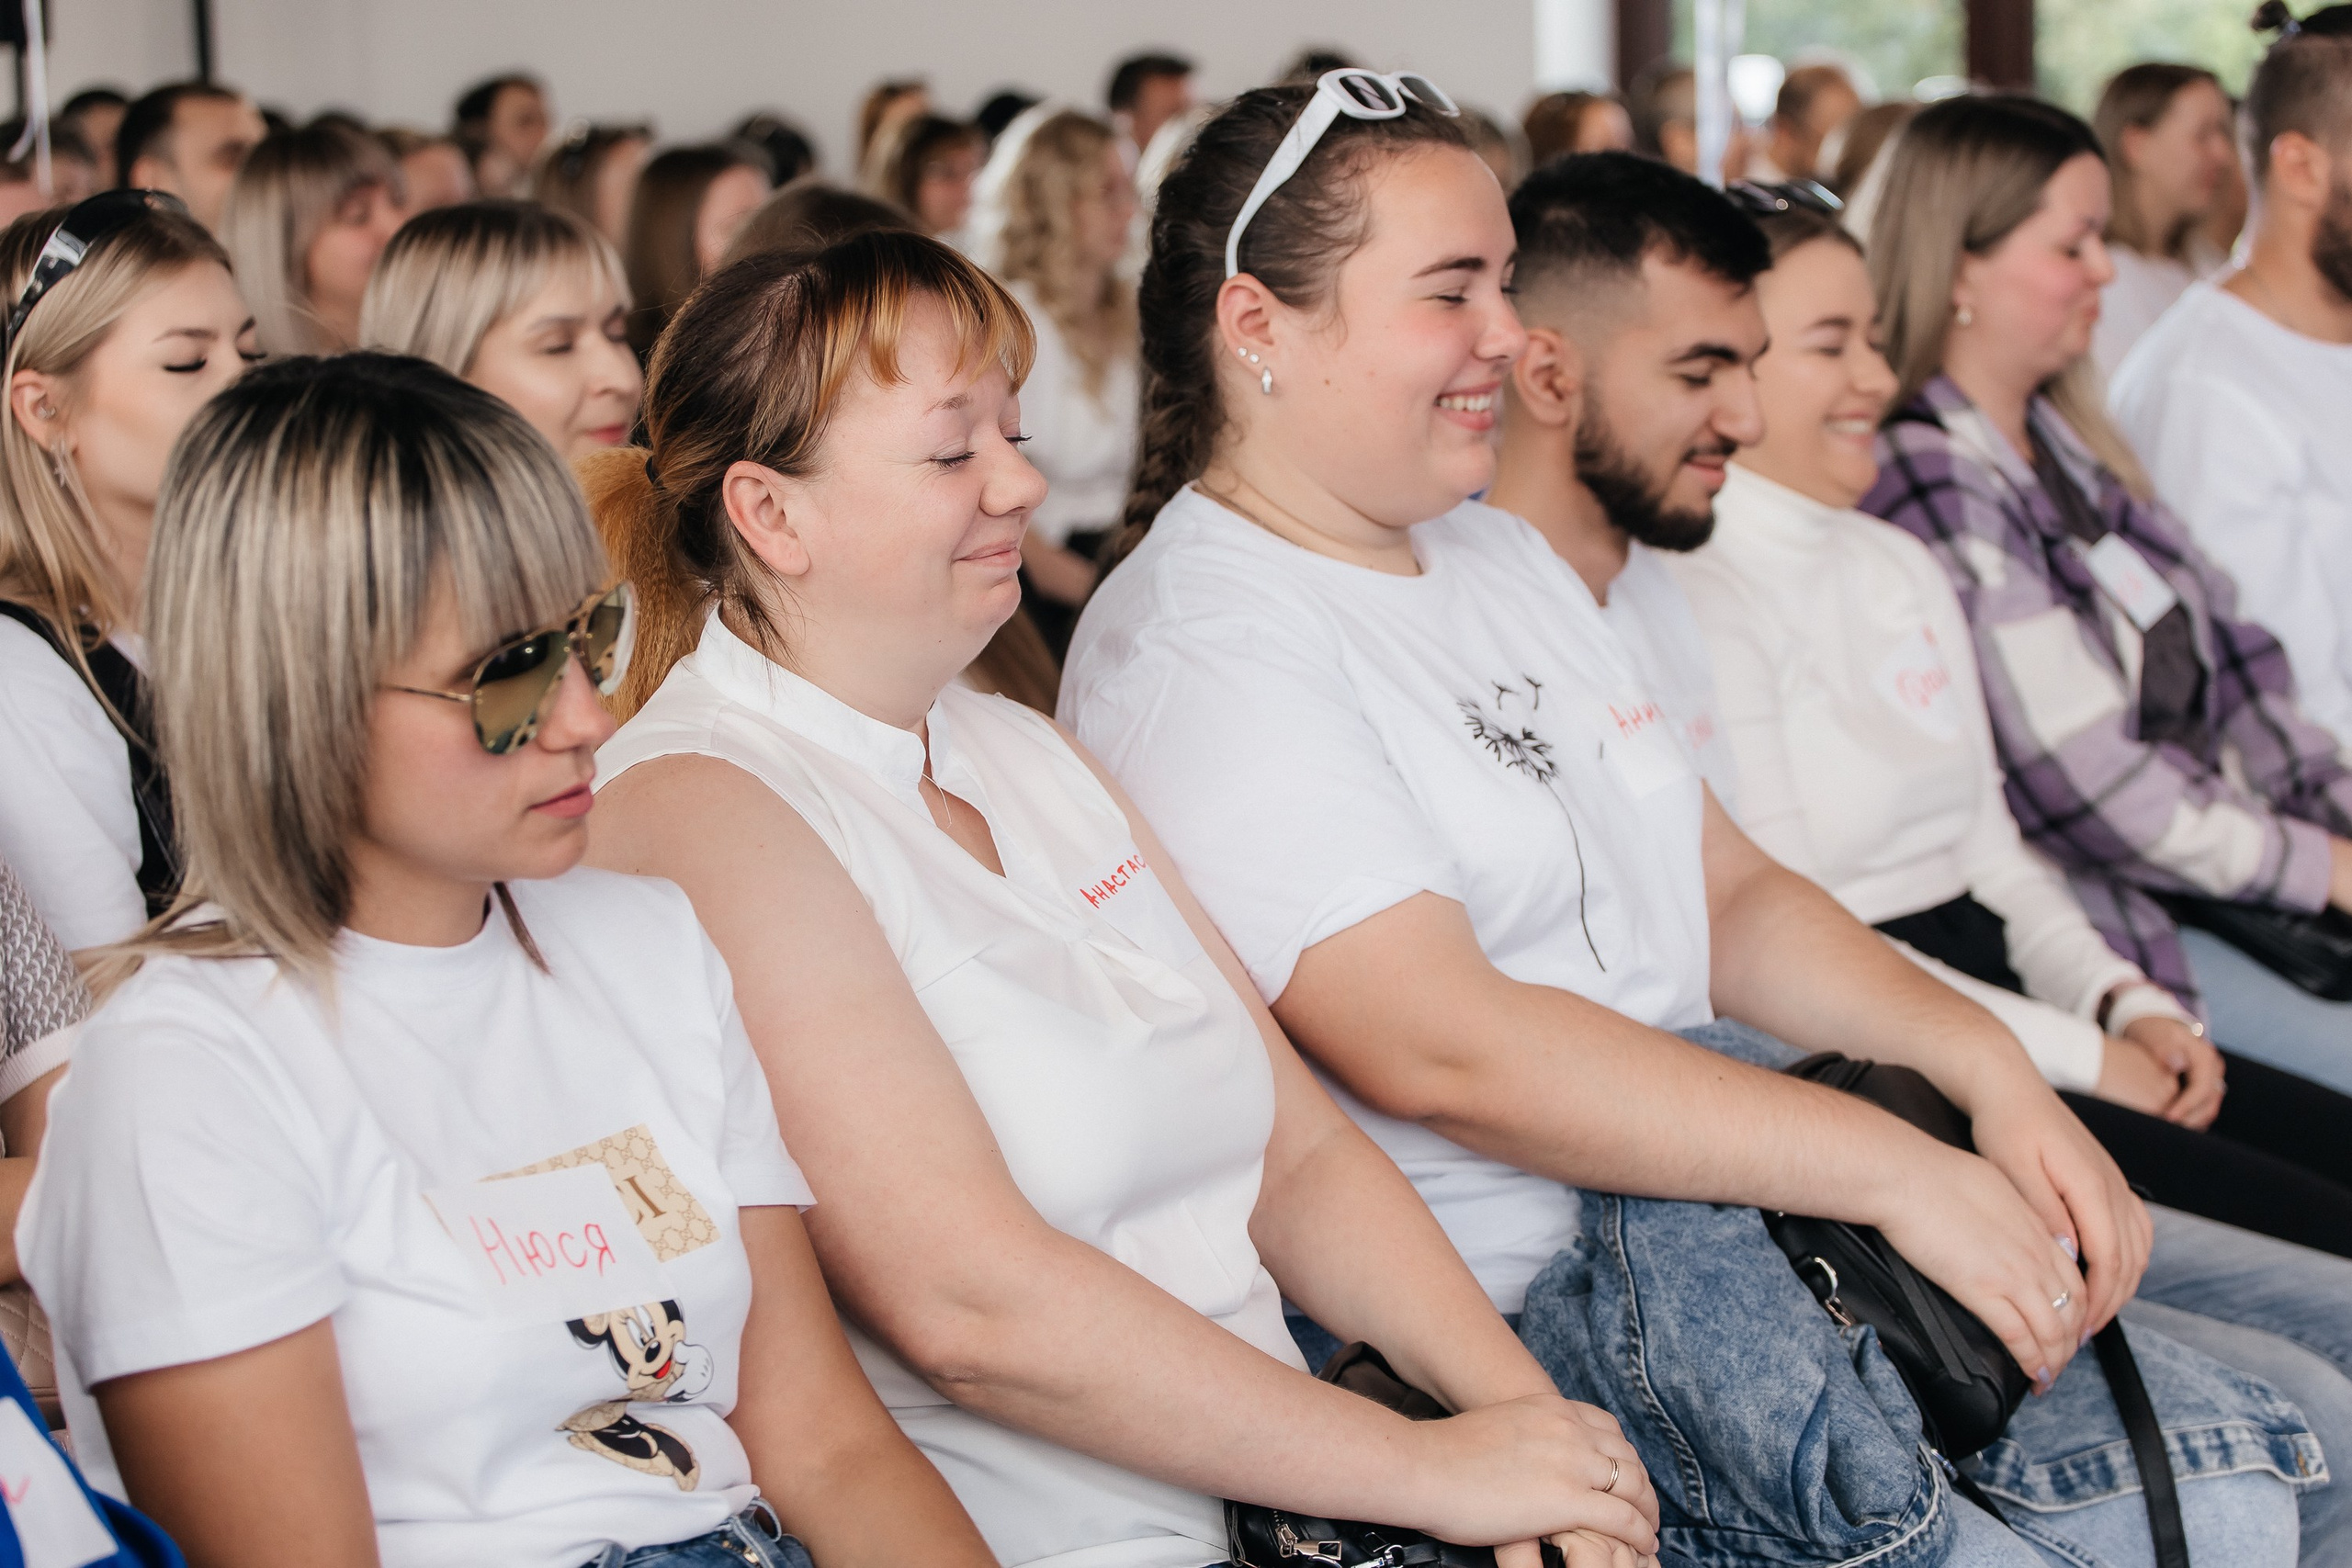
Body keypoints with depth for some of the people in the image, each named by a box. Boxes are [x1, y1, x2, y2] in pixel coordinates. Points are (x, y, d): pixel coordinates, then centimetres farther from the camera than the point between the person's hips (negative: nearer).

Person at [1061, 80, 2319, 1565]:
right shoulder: (1197, 649, -12)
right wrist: (1896, 1169, -23)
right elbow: (1439, 1046, -22)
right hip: (1509, 1292, -9)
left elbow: (1730, 892, 18)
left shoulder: (1503, 554, 18)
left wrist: (1988, 1064, -1)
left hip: (1708, 1167, 9)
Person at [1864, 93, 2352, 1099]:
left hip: (2225, 856, 9)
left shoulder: (2069, 446, 15)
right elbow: (2088, 786, -18)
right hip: (2098, 915, -9)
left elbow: (2231, 668, 17)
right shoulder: (1932, 484, -16)